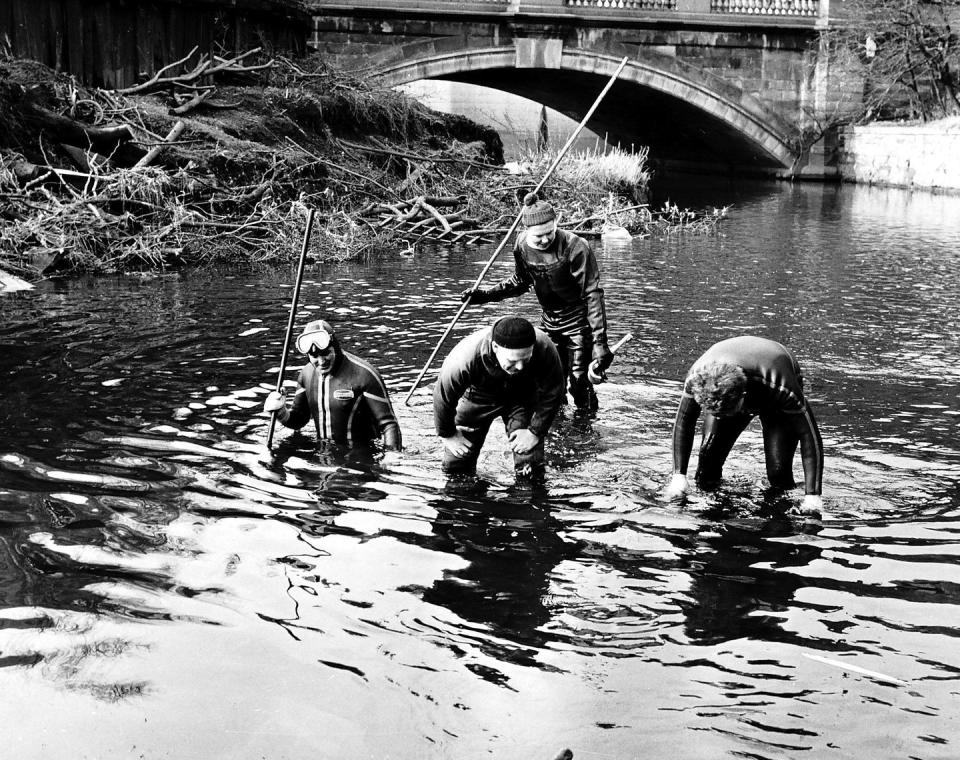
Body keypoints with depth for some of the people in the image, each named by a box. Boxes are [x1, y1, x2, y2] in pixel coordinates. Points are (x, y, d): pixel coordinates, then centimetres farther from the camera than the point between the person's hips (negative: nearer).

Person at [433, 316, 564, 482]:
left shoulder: (545, 349, -37)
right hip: (478, 396, 0)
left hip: (523, 398, 1)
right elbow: (443, 397, -23)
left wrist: (535, 432, -15)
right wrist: (448, 435, -9)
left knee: (531, 473, -10)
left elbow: (552, 394, -18)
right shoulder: (464, 357, -41)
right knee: (455, 466, 5)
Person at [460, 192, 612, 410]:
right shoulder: (522, 245, -7)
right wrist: (484, 294, 4)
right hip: (550, 322, 5)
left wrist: (600, 341, -30)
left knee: (580, 386, -6)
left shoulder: (575, 247, -24)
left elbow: (593, 294, -24)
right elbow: (520, 282, 13)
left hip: (578, 323, -5)